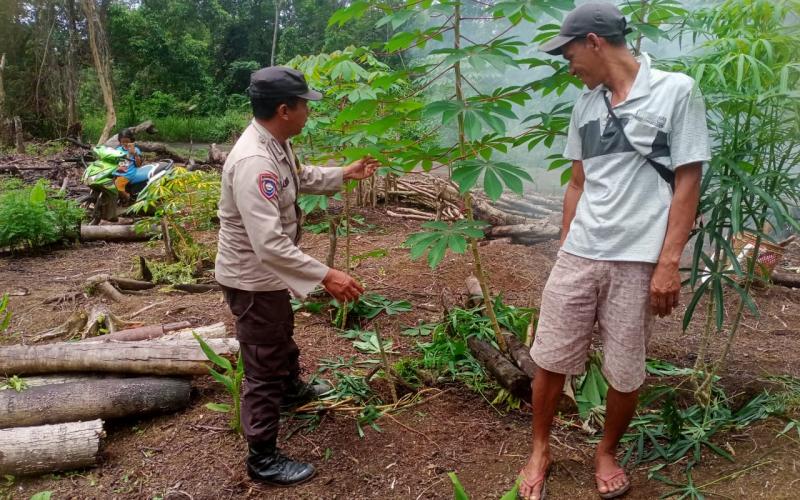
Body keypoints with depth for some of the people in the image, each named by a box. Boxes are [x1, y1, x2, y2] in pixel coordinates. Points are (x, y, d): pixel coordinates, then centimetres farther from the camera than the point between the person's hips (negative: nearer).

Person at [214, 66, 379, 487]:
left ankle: (292, 389, 61)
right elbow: (269, 243, -39)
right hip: (251, 279, -10)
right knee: (264, 367, 3)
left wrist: (345, 174, 21)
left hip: (268, 273, 10)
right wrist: (324, 275, -39)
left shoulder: (276, 145, -1)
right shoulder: (253, 161, -34)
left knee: (282, 336, 33)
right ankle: (263, 458, 20)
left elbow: (300, 177, 22)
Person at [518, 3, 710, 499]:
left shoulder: (676, 91, -3)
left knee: (625, 372, 7)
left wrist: (668, 262, -11)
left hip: (638, 261, -4)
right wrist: (564, 247, 12)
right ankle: (541, 451, 28)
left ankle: (607, 452, 33)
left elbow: (687, 183, -6)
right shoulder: (585, 105, 11)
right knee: (551, 360, 7)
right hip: (578, 256, 4)